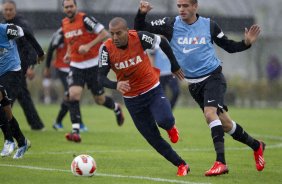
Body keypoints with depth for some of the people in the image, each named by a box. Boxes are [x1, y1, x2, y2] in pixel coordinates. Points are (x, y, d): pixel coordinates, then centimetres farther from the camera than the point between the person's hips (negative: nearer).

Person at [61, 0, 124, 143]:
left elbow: (104, 34, -16)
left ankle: (116, 108, 42)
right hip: (76, 65, 4)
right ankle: (75, 132, -18)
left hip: (93, 65, -4)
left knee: (99, 100, 7)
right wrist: (68, 53, 7)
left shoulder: (85, 19, -14)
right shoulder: (64, 23, 6)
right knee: (73, 94, -17)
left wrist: (88, 46, -24)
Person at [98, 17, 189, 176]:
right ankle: (182, 166, 18)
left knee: (164, 120, -29)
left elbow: (162, 42, -1)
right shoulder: (107, 49, -16)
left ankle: (170, 127, 10)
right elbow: (101, 77, -18)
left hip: (153, 90, -2)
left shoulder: (139, 38, -19)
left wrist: (175, 66, 8)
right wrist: (115, 85, -39)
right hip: (132, 99, 2)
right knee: (153, 139, 2)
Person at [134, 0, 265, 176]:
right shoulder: (171, 24, -2)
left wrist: (246, 43, -9)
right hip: (194, 84, 3)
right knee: (223, 122, 9)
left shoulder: (209, 25, -3)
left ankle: (221, 162, -30)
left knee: (210, 113, -27)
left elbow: (229, 46, 8)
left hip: (213, 77, -3)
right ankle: (256, 145, 31)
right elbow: (140, 29, -3)